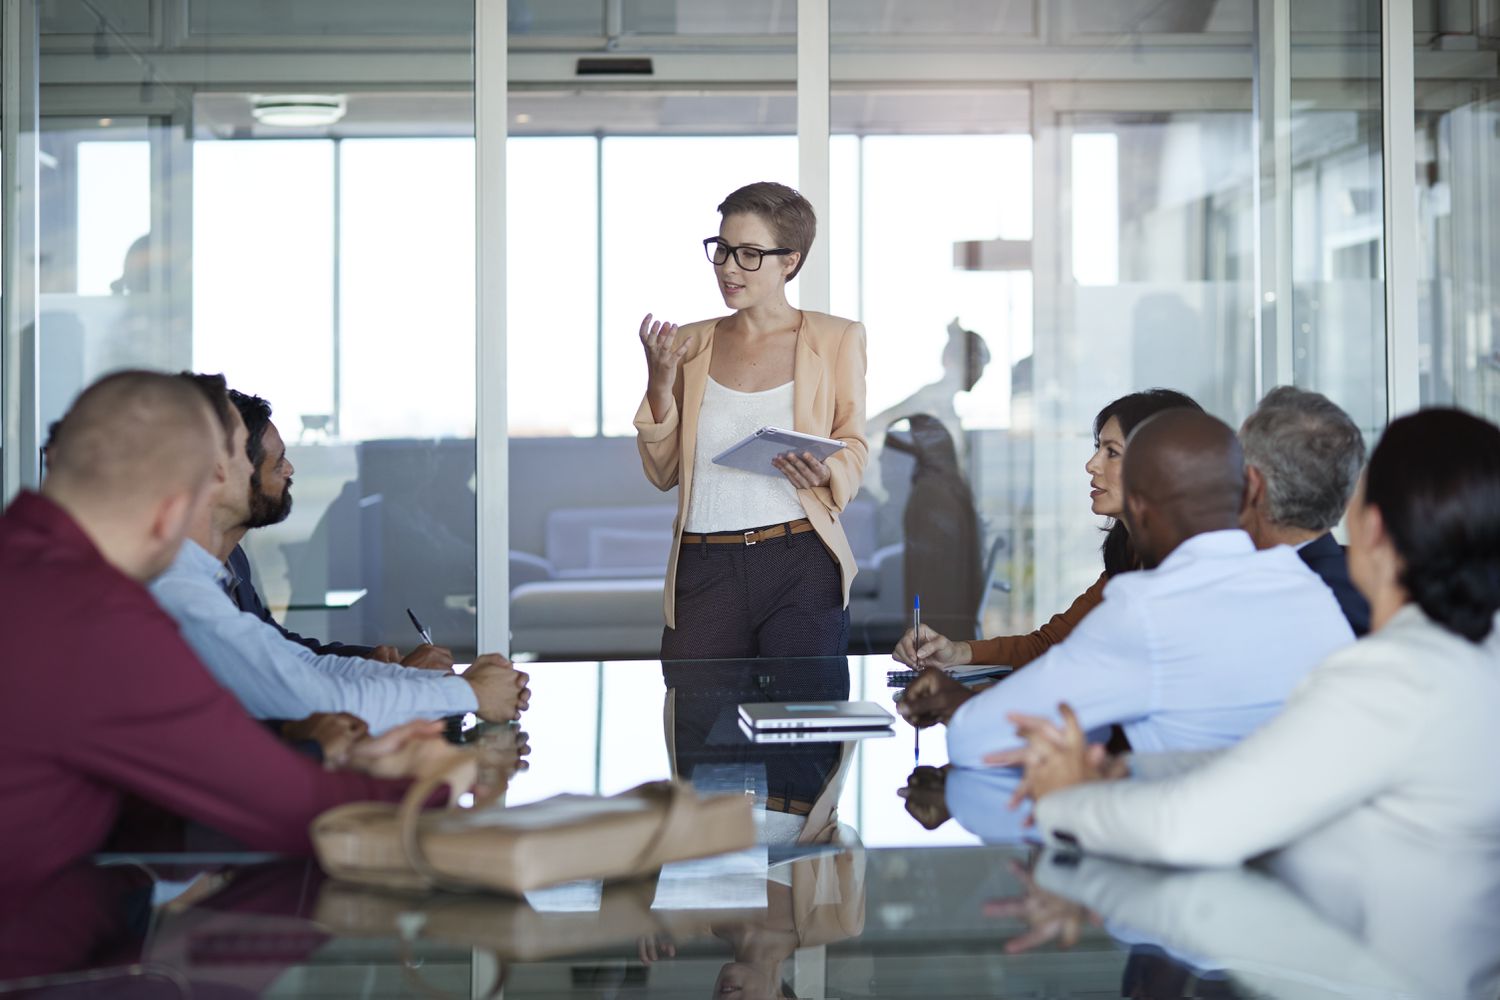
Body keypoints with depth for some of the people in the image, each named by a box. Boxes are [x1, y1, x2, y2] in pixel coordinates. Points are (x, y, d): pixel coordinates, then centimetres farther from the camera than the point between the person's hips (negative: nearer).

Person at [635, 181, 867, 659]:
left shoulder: (836, 338, 4)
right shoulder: (689, 345, 10)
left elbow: (853, 452, 8)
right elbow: (662, 473, 10)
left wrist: (823, 474, -14)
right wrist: (660, 387, -4)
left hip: (802, 568, -2)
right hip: (704, 570, 2)